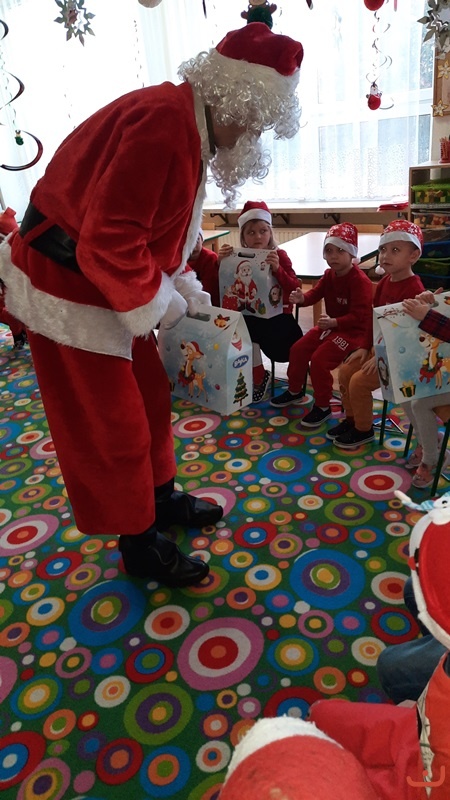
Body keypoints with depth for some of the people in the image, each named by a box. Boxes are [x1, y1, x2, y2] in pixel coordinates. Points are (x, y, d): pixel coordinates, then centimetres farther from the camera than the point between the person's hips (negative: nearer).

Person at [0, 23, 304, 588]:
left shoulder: (188, 124, 9)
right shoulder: (164, 123, -25)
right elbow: (108, 240, -31)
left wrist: (182, 288, 10)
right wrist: (161, 301, -17)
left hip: (105, 283, 10)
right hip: (67, 288, -10)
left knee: (150, 398, 17)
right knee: (111, 426, 2)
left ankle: (161, 499, 38)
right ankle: (140, 546, 21)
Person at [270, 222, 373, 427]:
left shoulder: (360, 281, -22)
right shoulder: (329, 275, 6)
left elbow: (360, 316, -26)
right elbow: (316, 293, 4)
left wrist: (334, 322, -40)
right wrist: (302, 298, -21)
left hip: (352, 330, -9)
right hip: (330, 325, 9)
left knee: (319, 359, -23)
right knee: (298, 349, 5)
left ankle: (322, 407, -5)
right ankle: (295, 391, 27)